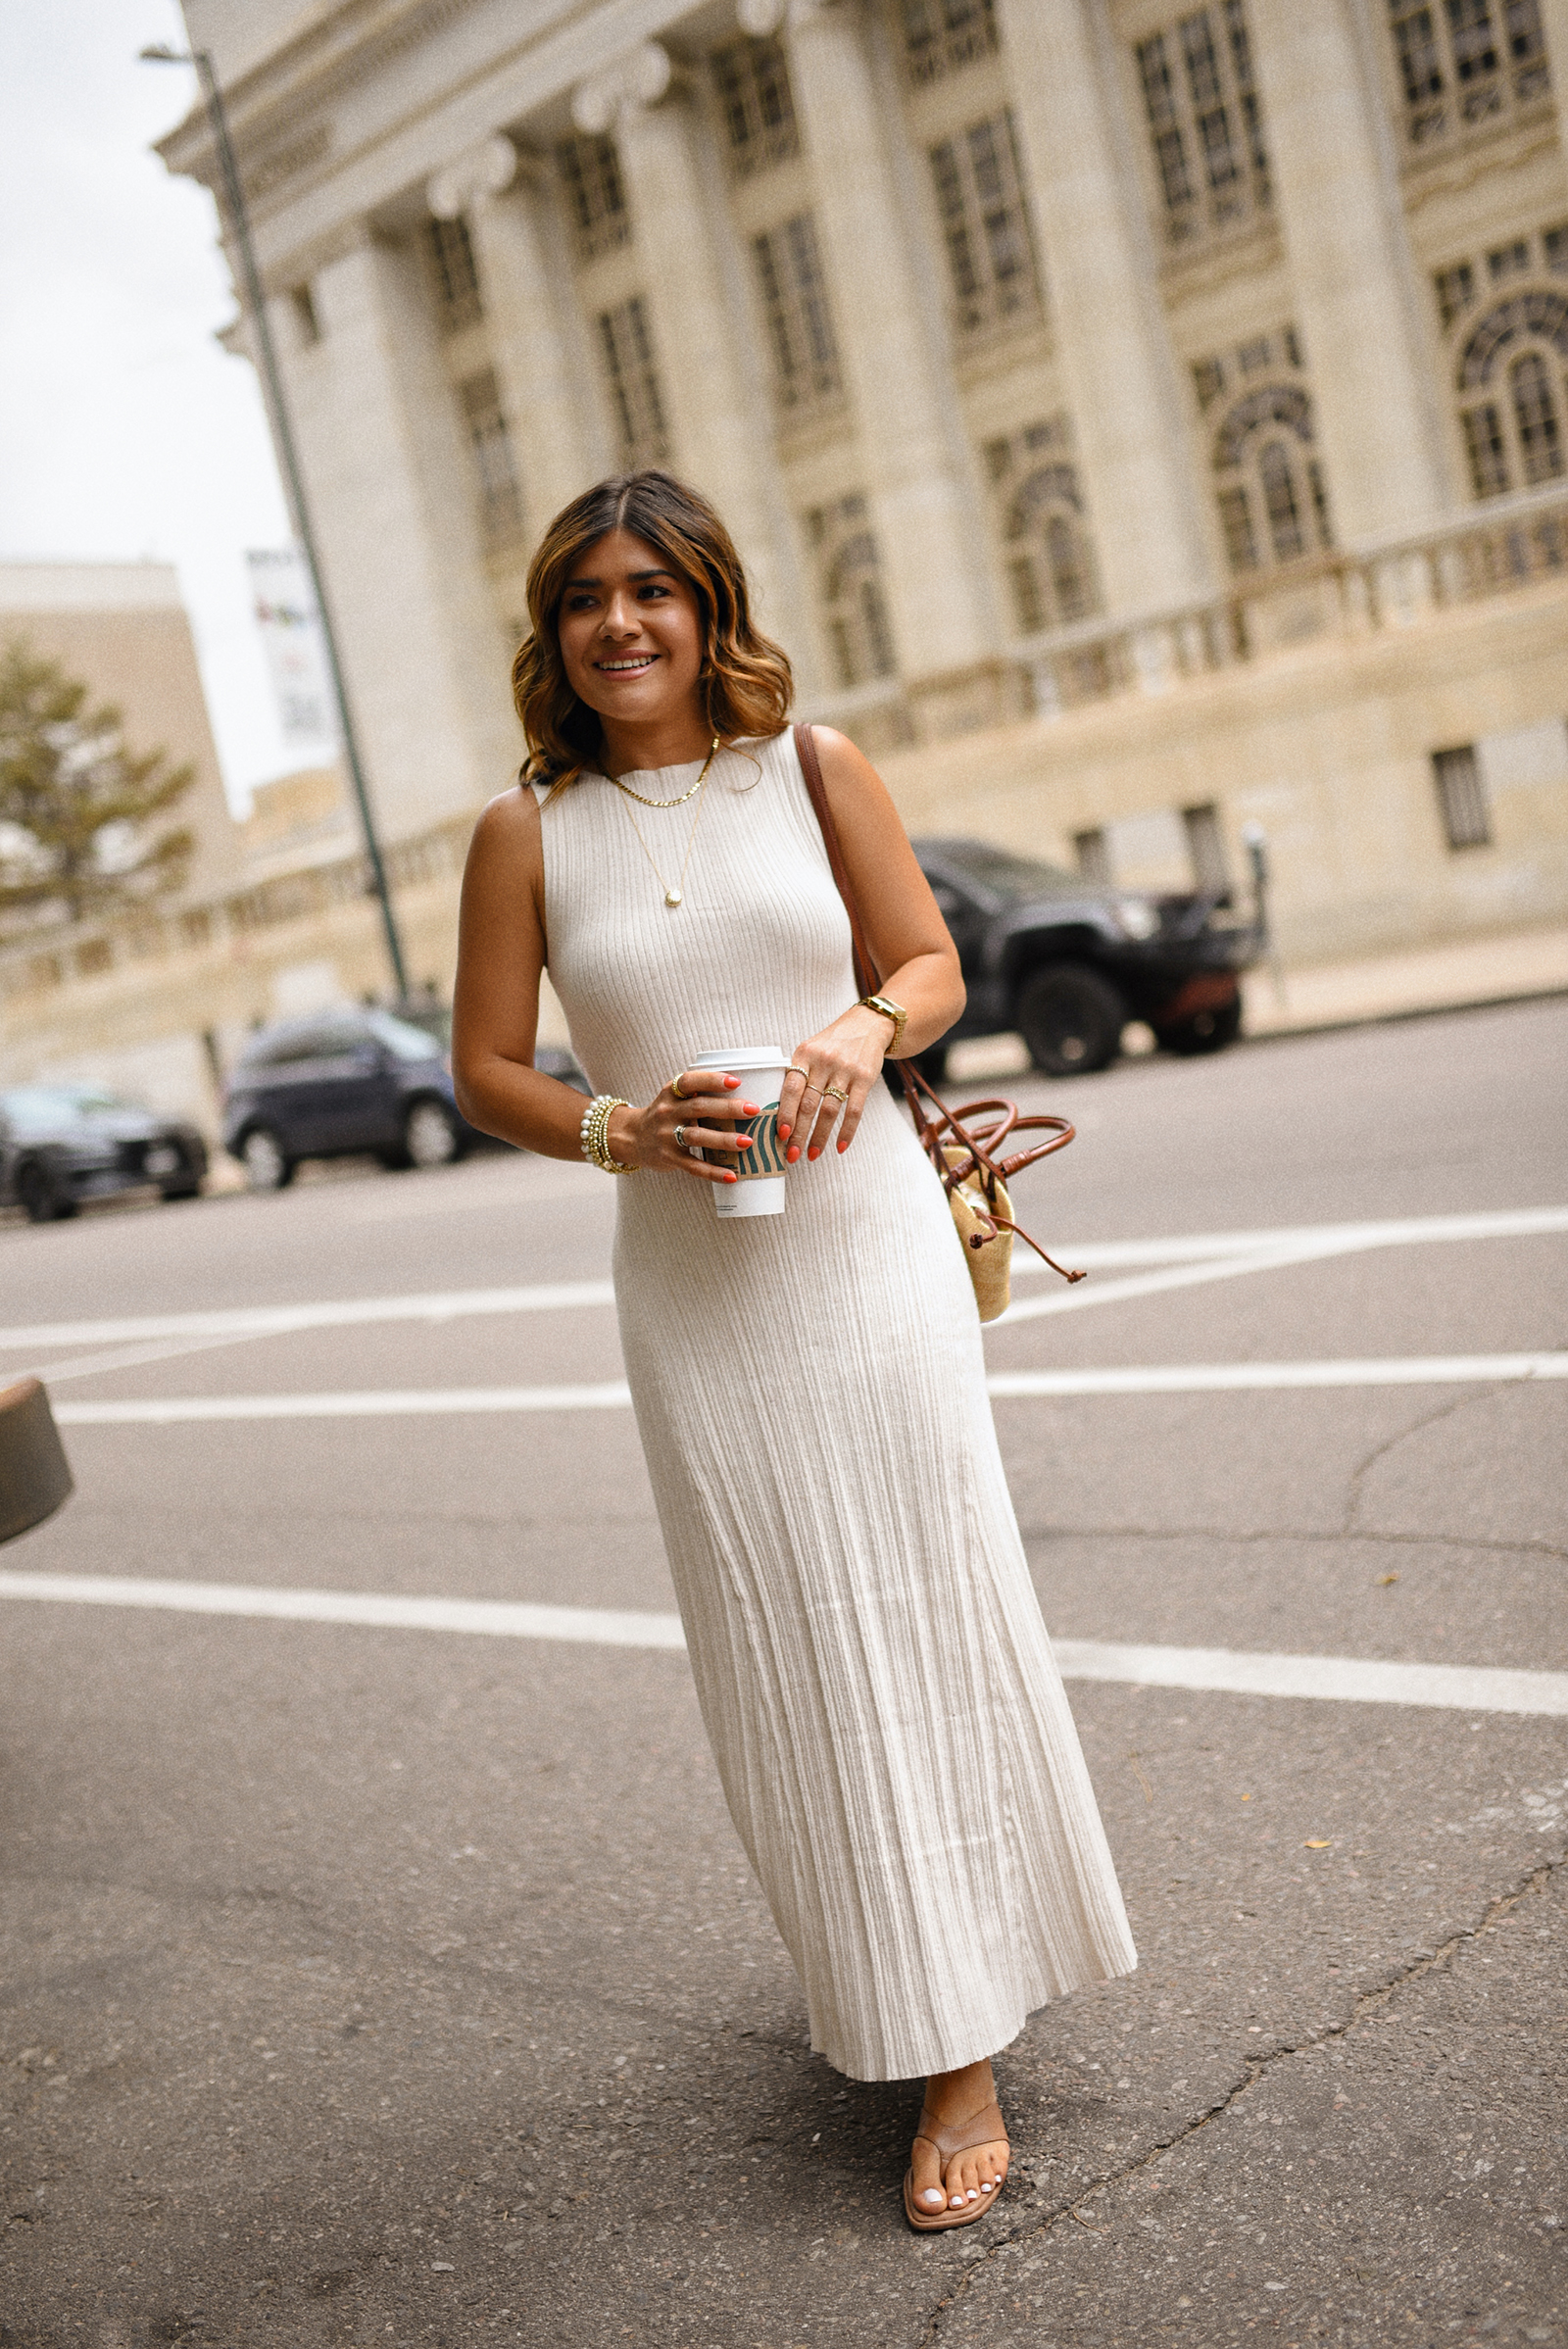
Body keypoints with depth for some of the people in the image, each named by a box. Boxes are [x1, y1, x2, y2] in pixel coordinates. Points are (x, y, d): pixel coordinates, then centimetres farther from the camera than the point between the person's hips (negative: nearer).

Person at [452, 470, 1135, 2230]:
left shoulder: (813, 769, 3)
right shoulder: (527, 834, 1)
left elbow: (933, 963, 9)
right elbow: (485, 1071, 5)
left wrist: (865, 1030, -12)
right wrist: (620, 1131, -14)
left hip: (868, 1241, 0)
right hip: (688, 1279, 0)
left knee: (929, 1613, 3)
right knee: (789, 1652, 6)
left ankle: (967, 2043, 18)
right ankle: (900, 1996, 26)